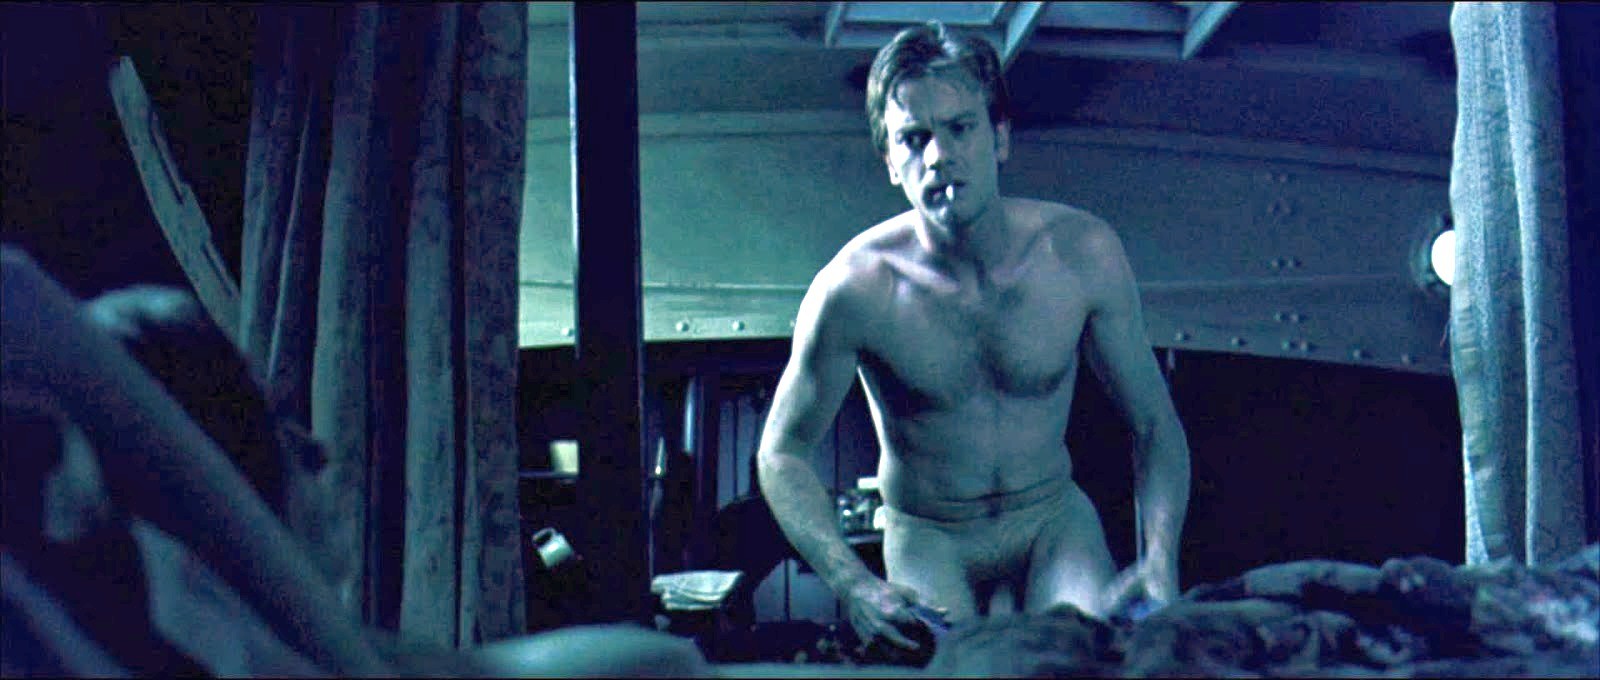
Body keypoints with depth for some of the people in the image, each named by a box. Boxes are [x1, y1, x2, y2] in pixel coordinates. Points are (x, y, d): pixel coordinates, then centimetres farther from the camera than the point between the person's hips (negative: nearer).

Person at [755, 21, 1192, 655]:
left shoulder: (1082, 253, -14)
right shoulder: (854, 288, -20)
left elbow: (1154, 423, -4)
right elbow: (782, 453, -8)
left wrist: (1159, 560, -20)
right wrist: (852, 583, -22)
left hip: (1055, 520, 1)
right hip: (928, 540, 0)